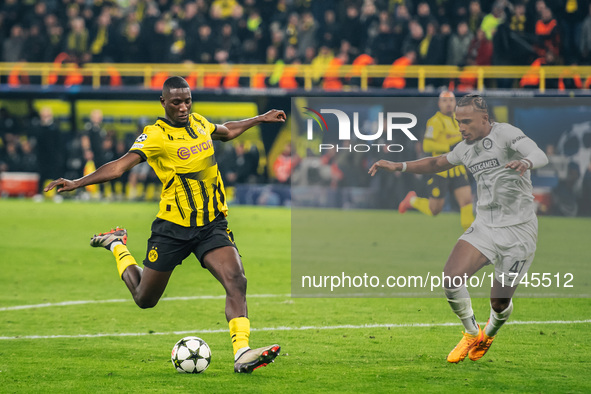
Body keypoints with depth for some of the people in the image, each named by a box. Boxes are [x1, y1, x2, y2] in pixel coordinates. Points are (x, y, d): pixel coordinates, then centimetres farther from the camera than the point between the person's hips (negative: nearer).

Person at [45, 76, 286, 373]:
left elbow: (226, 132, 29)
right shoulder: (156, 136, -15)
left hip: (211, 225, 4)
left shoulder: (198, 122, 5)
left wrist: (261, 119, 36)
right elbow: (122, 164, -27)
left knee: (236, 282, -20)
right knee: (144, 299, 11)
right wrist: (77, 183, -40)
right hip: (172, 227, -4)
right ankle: (117, 246, 39)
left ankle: (242, 353, -25)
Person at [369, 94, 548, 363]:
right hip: (484, 227, 6)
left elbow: (540, 156, -26)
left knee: (499, 303, -1)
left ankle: (489, 334, 36)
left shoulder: (505, 133, -10)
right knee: (451, 278, -17)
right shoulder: (466, 149, 11)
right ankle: (471, 334, 8)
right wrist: (399, 166, 18)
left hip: (519, 230, -5)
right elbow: (437, 163, 29)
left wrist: (525, 162, -50)